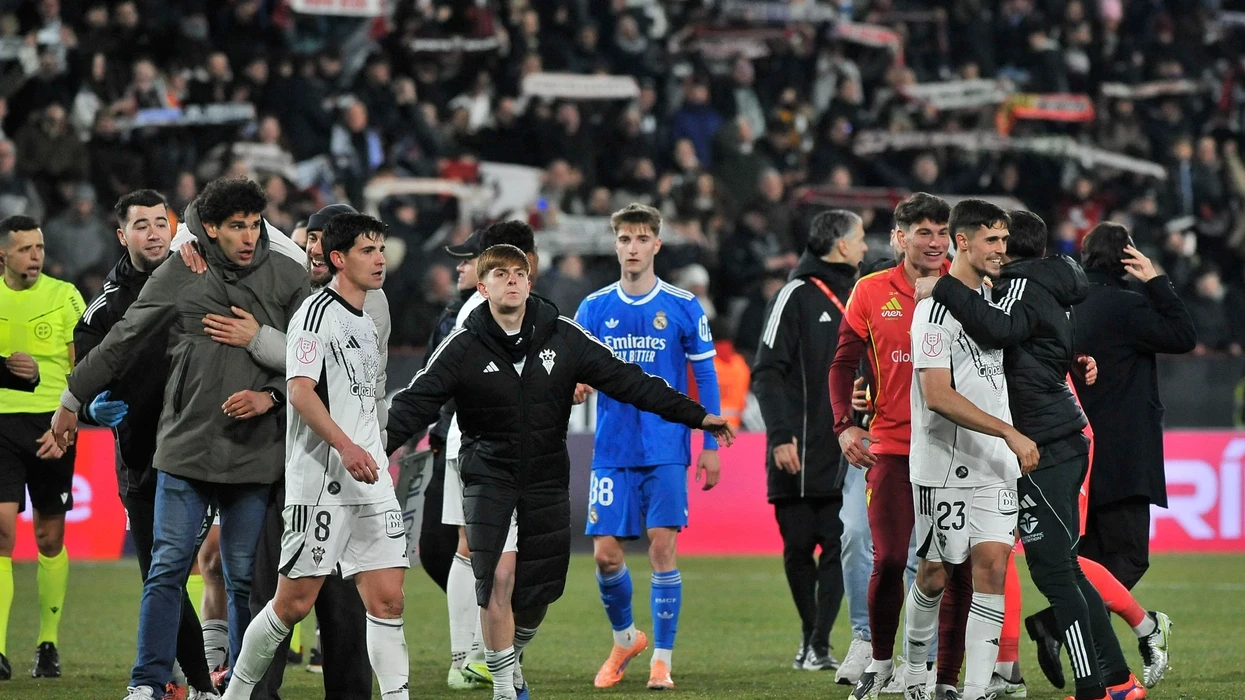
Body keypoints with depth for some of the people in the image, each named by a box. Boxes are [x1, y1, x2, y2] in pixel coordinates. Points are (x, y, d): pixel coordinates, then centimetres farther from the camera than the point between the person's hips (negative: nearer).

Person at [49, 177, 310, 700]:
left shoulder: (288, 279, 2)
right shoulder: (177, 277, 0)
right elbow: (121, 343, 9)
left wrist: (270, 397, -12)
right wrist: (72, 401, 16)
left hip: (254, 455, 1)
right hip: (185, 447, -1)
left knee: (244, 578, 4)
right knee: (167, 568, -4)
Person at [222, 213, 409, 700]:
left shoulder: (366, 323, 19)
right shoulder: (318, 312, -8)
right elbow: (301, 391, -19)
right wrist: (346, 447, -29)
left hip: (369, 482, 8)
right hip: (321, 483, -8)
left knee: (387, 598, -2)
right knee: (294, 602, -3)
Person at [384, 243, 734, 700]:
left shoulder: (562, 337, -2)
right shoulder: (464, 346, -8)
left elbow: (625, 380, -1)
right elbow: (416, 404, -11)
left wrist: (696, 415, -5)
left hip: (546, 483, 3)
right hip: (489, 477, -3)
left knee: (537, 594, 6)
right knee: (499, 577, -18)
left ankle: (509, 660, 38)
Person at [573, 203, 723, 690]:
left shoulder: (683, 307, 0)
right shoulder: (595, 308, 6)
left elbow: (705, 377, 4)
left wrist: (711, 445, -1)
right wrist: (575, 387, -16)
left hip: (666, 450, -2)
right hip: (613, 450, 2)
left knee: (662, 547, -8)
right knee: (605, 553, -1)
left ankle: (662, 659, 1)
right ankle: (624, 638, 25)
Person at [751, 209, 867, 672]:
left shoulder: (859, 296, 14)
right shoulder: (798, 295, -3)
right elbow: (768, 371, -8)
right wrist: (780, 435, -15)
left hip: (845, 451, 4)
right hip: (801, 452, -4)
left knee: (838, 546, -6)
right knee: (799, 547, 3)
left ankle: (819, 645, -4)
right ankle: (809, 636, 20)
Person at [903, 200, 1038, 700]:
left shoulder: (992, 297, 12)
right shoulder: (936, 306, -13)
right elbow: (938, 396, -21)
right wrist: (1009, 432, -24)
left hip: (996, 463, 6)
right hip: (944, 465, -6)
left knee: (992, 563, -6)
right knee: (935, 573, 4)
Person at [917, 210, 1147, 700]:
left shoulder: (1024, 286, -10)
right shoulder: (1051, 288, 19)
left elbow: (998, 329, -30)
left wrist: (945, 289, -26)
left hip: (1044, 448, -10)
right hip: (1062, 443, 10)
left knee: (1053, 570, -9)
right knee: (1063, 568, 15)